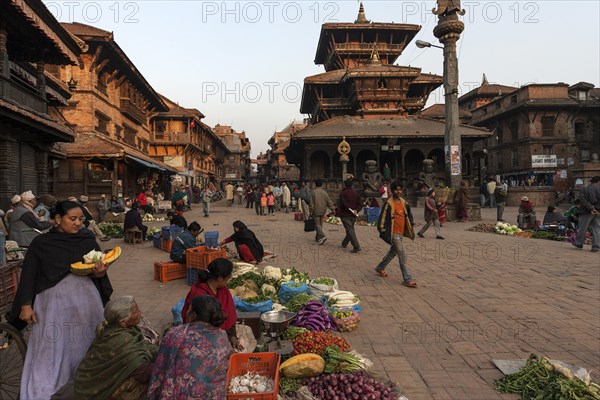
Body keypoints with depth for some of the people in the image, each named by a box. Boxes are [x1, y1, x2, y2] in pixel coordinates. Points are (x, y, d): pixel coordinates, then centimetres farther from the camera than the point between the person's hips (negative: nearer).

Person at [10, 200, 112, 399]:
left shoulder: (88, 240, 4)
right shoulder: (41, 243, -1)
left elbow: (98, 272, 8)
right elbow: (29, 276, 3)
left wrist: (99, 272, -14)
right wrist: (26, 305, -2)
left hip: (86, 301, 2)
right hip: (53, 302, -2)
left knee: (86, 345, 9)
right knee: (52, 351, 2)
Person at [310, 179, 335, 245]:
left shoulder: (313, 192, -8)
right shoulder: (325, 193, 4)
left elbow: (311, 203, -10)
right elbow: (329, 202, -1)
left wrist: (311, 212, -5)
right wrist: (333, 209, 0)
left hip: (316, 211, -5)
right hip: (322, 211, 5)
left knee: (317, 224, -4)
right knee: (320, 224, 16)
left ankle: (322, 236, -23)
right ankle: (317, 237, 26)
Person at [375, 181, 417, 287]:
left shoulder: (404, 202, 7)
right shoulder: (389, 204, -14)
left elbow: (409, 214, 20)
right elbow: (383, 218, -13)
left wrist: (410, 226, 17)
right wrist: (382, 230, -13)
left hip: (401, 233, 8)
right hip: (394, 233, -8)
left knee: (392, 252, 22)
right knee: (402, 255, -8)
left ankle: (380, 268, 41)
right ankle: (407, 279, -3)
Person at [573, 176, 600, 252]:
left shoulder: (584, 189, 1)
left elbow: (583, 201, -12)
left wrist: (590, 208, -13)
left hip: (587, 212, 0)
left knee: (582, 228, 9)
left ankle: (578, 243, 20)